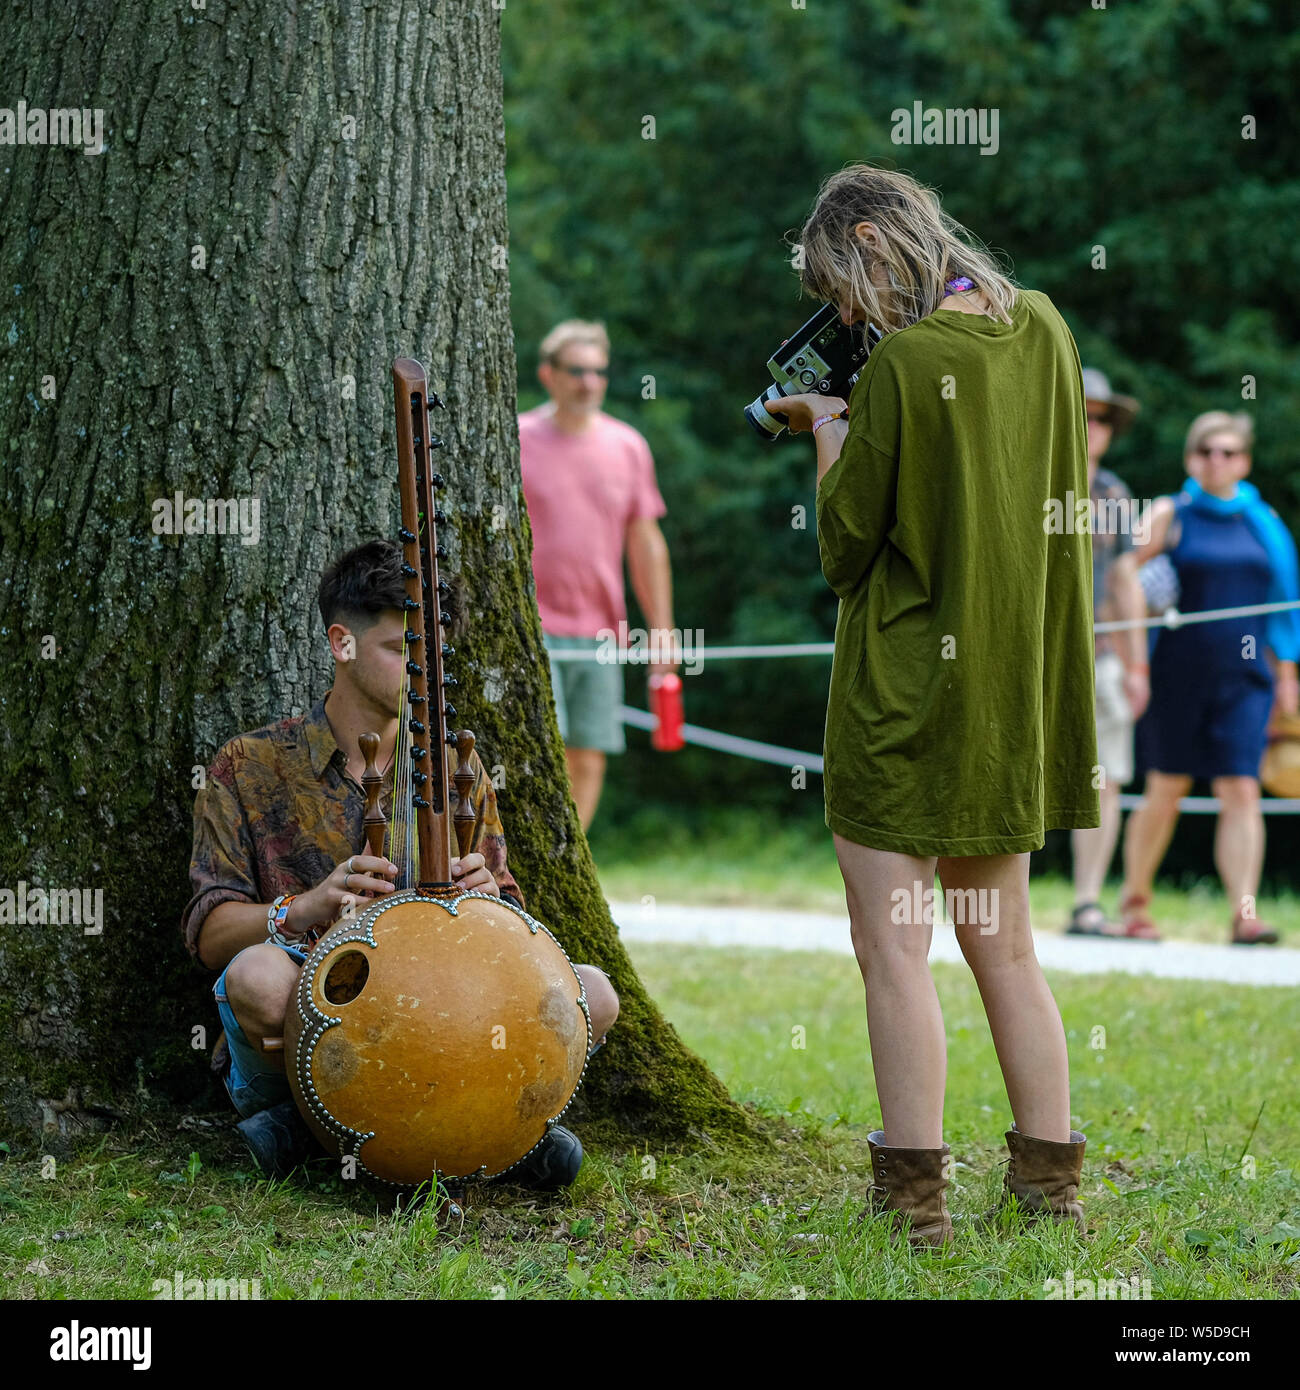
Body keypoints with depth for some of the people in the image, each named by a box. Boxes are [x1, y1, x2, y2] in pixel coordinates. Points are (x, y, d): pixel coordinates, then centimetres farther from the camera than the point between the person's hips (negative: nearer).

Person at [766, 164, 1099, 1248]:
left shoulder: (905, 365, -18)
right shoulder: (1042, 330, 4)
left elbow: (845, 546, -11)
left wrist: (828, 434, 3)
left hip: (907, 691, -8)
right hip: (1015, 688, 8)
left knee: (893, 947, -2)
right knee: (1002, 941, 15)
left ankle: (913, 1194, -1)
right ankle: (1051, 1178, 18)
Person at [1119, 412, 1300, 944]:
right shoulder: (1170, 515, 2)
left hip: (1243, 680, 2)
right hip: (1178, 675, -2)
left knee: (1241, 790, -9)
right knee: (1166, 788, 4)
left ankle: (1245, 913, -16)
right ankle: (1135, 900, 21)